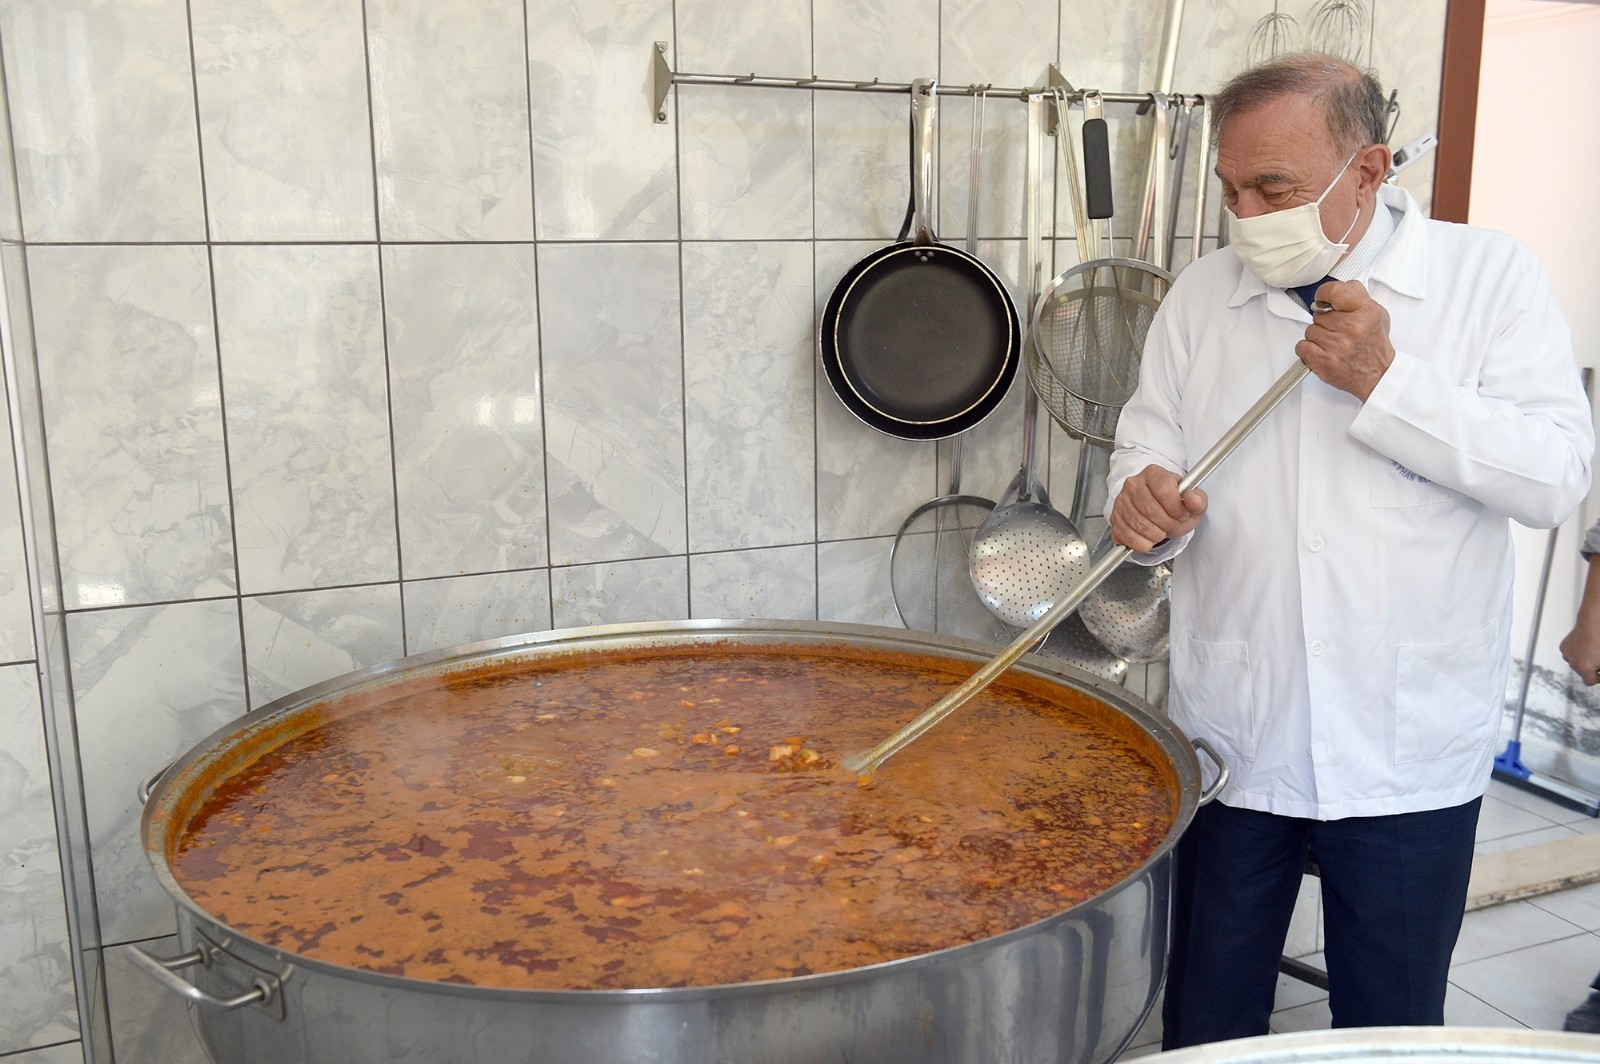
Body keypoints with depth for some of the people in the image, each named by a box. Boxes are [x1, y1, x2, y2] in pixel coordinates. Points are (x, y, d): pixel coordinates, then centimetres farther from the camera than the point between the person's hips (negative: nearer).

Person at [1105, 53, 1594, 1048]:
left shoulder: (1492, 277, -4)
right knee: (1206, 1026, 15)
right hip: (1231, 735, 2)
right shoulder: (1202, 294, 4)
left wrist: (1383, 380, -20)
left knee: (1392, 1027, 16)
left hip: (1410, 751, -2)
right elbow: (1148, 446, 6)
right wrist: (1147, 498, -18)